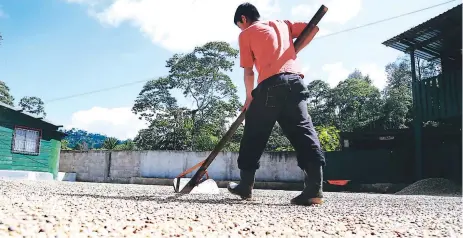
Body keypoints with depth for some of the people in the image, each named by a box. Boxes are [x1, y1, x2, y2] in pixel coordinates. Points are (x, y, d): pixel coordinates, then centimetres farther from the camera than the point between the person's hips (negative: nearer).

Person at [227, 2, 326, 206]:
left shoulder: (246, 34, 14)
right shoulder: (283, 24, 27)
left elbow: (248, 71, 8)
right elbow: (313, 28, 19)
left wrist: (249, 97, 17)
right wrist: (294, 51, 22)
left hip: (270, 85, -4)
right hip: (295, 81, 4)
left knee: (254, 136, 8)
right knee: (304, 132, -2)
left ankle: (245, 186, 16)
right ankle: (314, 188, -13)